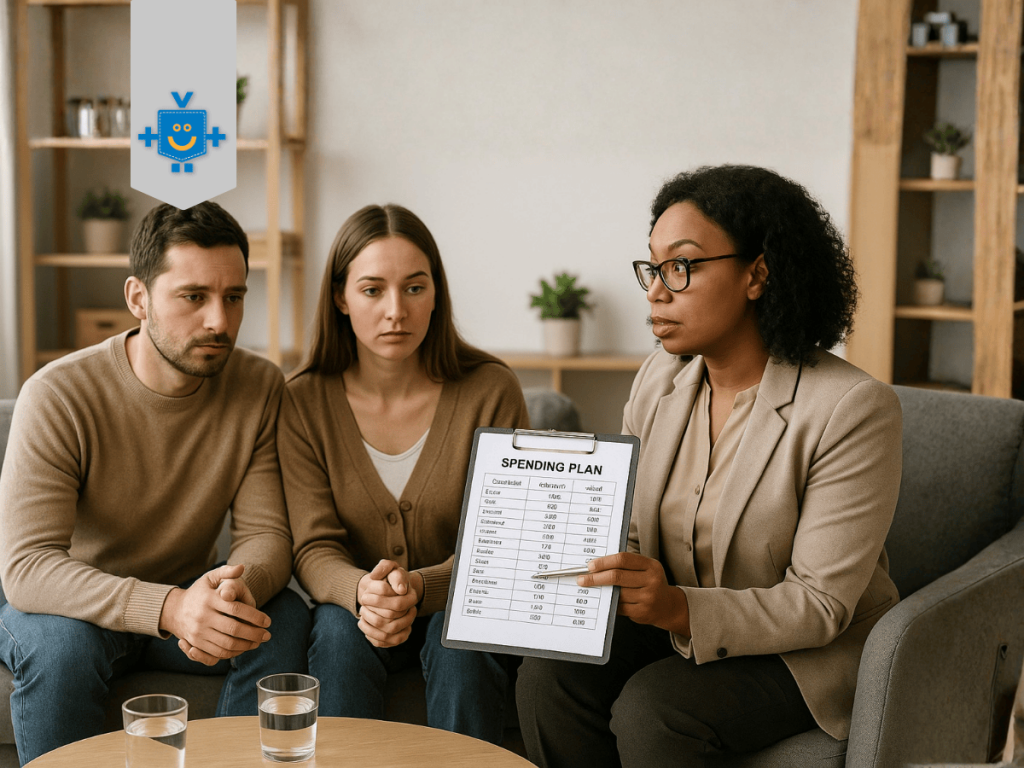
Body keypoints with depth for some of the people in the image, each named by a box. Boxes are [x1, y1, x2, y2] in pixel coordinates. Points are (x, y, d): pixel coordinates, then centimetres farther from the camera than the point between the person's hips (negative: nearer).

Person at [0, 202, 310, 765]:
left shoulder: (261, 388, -11)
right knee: (61, 641, -34)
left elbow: (266, 532, -12)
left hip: (186, 599, 3)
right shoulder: (58, 395, -23)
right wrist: (169, 608, -47)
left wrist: (240, 586, -39)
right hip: (71, 607, -3)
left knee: (285, 617, -24)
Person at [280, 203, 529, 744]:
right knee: (340, 628, -31)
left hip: (459, 607, -1)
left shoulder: (490, 390, -10)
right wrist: (362, 592, -34)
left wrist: (419, 587, -32)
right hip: (350, 609, 1)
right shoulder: (303, 402, -6)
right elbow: (313, 549, -10)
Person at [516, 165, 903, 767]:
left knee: (652, 706, -30)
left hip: (811, 652, -5)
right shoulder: (660, 381, 2)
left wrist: (681, 608, -36)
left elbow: (819, 604, -21)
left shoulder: (853, 409, -19)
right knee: (548, 678, -21)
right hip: (677, 630, 6)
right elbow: (626, 530, 5)